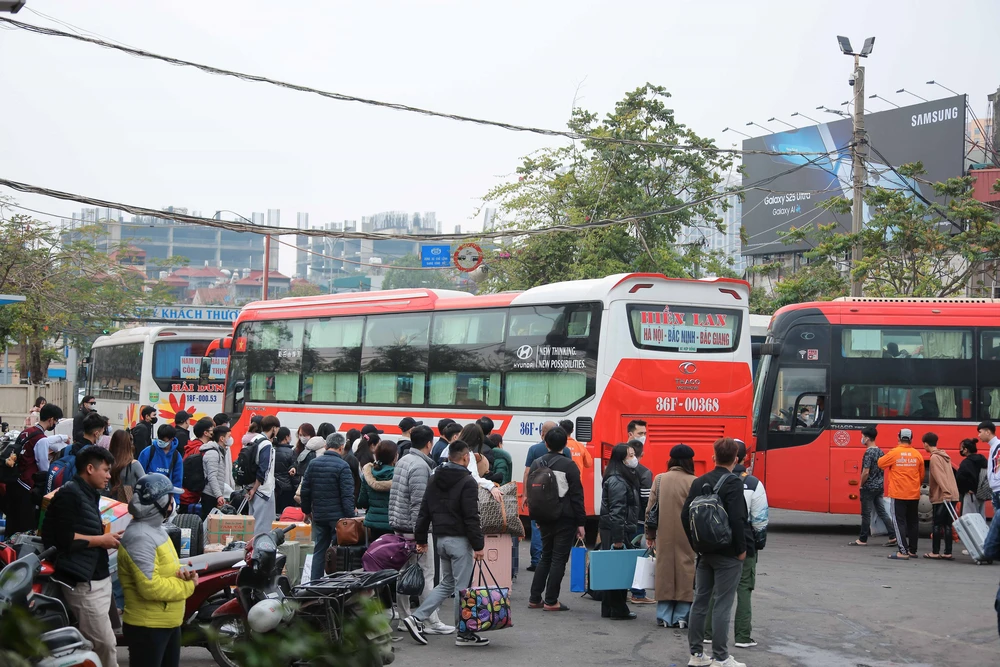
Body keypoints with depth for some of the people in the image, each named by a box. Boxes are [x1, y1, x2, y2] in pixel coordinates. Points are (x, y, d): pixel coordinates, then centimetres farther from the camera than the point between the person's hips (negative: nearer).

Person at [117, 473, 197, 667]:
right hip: (147, 627, -10)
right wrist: (188, 586, -17)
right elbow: (150, 586, -29)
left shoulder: (157, 529, 11)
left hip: (169, 622, 10)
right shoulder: (140, 538, -23)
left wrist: (184, 572, -3)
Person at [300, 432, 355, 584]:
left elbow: (305, 489, 10)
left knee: (319, 550, 12)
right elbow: (347, 494, -16)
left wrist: (307, 510, 20)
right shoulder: (342, 466, -12)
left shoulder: (313, 463, 5)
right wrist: (350, 516, -14)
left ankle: (314, 582, 12)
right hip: (337, 515, -5)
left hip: (318, 514, 5)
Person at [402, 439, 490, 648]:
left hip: (440, 538, 7)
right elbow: (471, 517, -17)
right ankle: (464, 634, 4)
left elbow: (424, 511, 12)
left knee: (447, 583, 17)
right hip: (459, 539, -7)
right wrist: (478, 545, -14)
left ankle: (417, 618, 7)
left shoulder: (434, 480, 10)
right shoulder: (467, 482, -13)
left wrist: (421, 539, 17)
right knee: (462, 586, -1)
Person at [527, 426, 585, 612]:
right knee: (559, 558, 0)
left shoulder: (537, 464, 5)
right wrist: (581, 523, -6)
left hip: (545, 518, 5)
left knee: (545, 556, 16)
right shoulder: (569, 465, -11)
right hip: (565, 519, -5)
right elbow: (577, 496, -11)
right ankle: (551, 601, 0)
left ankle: (535, 598, 15)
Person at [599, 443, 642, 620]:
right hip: (615, 532, -10)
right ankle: (618, 610, 1)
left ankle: (609, 609, 19)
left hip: (618, 531, 10)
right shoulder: (617, 482, -16)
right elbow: (616, 512, -21)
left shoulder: (625, 478, 17)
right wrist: (618, 538, -23)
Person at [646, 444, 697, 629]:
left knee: (665, 571, 9)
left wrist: (650, 535, 13)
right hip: (687, 537, -3)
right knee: (685, 572, 4)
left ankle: (664, 615, 10)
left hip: (664, 537, 3)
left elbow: (650, 508, 5)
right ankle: (682, 616, 3)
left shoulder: (659, 479, 2)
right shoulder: (694, 483, -8)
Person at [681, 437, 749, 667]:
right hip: (727, 554, -6)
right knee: (722, 605, -3)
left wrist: (696, 544, 15)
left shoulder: (699, 482, 7)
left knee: (700, 601, 11)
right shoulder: (733, 484, -14)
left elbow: (685, 515, 8)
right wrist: (741, 549, -11)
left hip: (704, 552, 7)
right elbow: (737, 519, -21)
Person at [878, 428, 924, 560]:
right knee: (912, 522, 15)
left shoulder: (894, 453, -11)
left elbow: (880, 463, 1)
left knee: (899, 522, -2)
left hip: (898, 494, -4)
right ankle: (912, 550, 21)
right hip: (914, 495, 4)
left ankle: (903, 551, -10)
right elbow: (922, 476, 11)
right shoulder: (917, 455, 2)